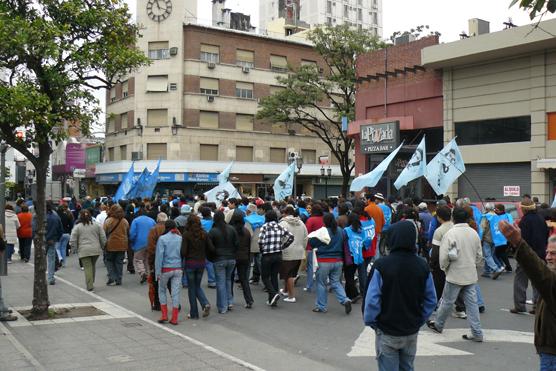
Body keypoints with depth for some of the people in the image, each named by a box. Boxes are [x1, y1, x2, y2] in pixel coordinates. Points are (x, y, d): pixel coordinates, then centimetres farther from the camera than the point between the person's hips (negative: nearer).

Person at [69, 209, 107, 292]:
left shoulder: (77, 227, -1)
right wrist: (102, 247, 18)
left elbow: (72, 240, -2)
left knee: (87, 268, -1)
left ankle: (90, 286, -4)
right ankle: (91, 283, 24)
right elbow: (103, 238, 6)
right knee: (93, 266, 18)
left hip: (84, 251, -3)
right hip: (96, 250, 3)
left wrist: (75, 249, 10)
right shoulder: (97, 225, 6)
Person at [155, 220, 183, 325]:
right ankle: (174, 318, 8)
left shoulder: (162, 239, -8)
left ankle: (164, 315, 12)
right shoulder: (180, 238, 3)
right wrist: (183, 268, 9)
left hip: (166, 269, -3)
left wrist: (158, 272, -8)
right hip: (178, 269, 3)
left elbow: (159, 256, -11)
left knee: (162, 290, 16)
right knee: (176, 292, 6)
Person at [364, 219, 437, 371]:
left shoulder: (381, 265, -20)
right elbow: (431, 300, -2)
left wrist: (370, 322, -4)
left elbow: (372, 300, -19)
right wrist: (419, 320, 9)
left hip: (387, 333, -4)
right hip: (411, 332, 4)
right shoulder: (422, 266, -7)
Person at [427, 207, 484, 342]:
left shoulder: (450, 233, -16)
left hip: (455, 275, -5)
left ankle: (438, 325, 27)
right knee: (472, 303, 8)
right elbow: (479, 255, 9)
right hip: (471, 274, 5)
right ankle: (477, 333, 8)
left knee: (447, 301, 10)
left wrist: (444, 268, 2)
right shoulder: (474, 233, 2)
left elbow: (444, 255, -16)